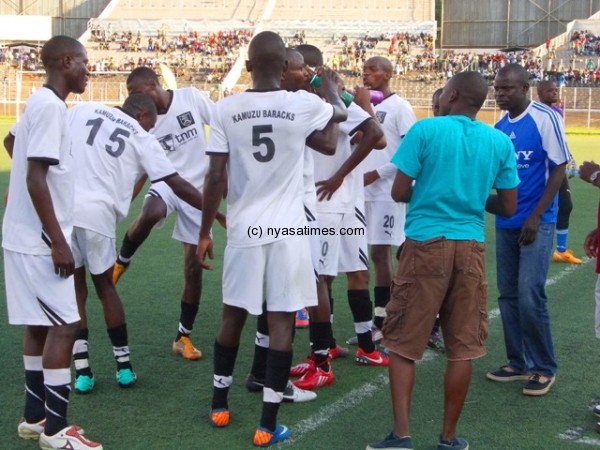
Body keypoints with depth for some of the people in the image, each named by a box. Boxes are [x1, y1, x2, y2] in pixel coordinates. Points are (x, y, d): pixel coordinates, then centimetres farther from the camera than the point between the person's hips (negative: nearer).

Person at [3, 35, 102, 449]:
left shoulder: (41, 103, 13)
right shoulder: (50, 106, -16)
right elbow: (36, 179, -22)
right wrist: (58, 241, -20)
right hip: (39, 240, -10)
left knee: (40, 325, 13)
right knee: (64, 325, -6)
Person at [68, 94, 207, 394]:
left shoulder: (81, 110, 15)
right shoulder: (142, 138, 10)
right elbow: (178, 186, 10)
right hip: (96, 212, -1)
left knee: (74, 286, 14)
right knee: (104, 285, 17)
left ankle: (82, 371, 13)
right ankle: (124, 366, 23)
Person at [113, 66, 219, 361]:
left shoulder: (192, 97, -7)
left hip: (198, 190, 0)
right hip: (167, 183, 0)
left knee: (193, 265, 1)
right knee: (149, 214, -38)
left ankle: (183, 337, 14)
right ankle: (121, 262, -8)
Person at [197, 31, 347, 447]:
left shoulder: (226, 109, -4)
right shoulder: (304, 104, -5)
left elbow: (216, 178, -4)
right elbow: (341, 113, 19)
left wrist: (205, 231, 6)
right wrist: (330, 85, 39)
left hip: (244, 228, 2)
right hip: (287, 229, -1)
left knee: (233, 315, 16)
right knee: (282, 321, 3)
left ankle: (220, 404, 31)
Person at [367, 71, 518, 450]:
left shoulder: (425, 130, -4)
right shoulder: (500, 142, 5)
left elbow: (399, 193, -5)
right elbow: (508, 208, 8)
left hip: (426, 244, -3)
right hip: (471, 248, 3)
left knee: (402, 344, 6)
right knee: (462, 347, 9)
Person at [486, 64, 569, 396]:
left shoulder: (544, 118, -10)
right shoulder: (500, 126, 9)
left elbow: (559, 169, -10)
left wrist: (536, 216, -15)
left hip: (536, 223, -6)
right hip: (505, 223, 7)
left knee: (530, 296, -8)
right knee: (508, 295, 10)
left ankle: (544, 368, 8)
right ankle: (518, 362, 22)